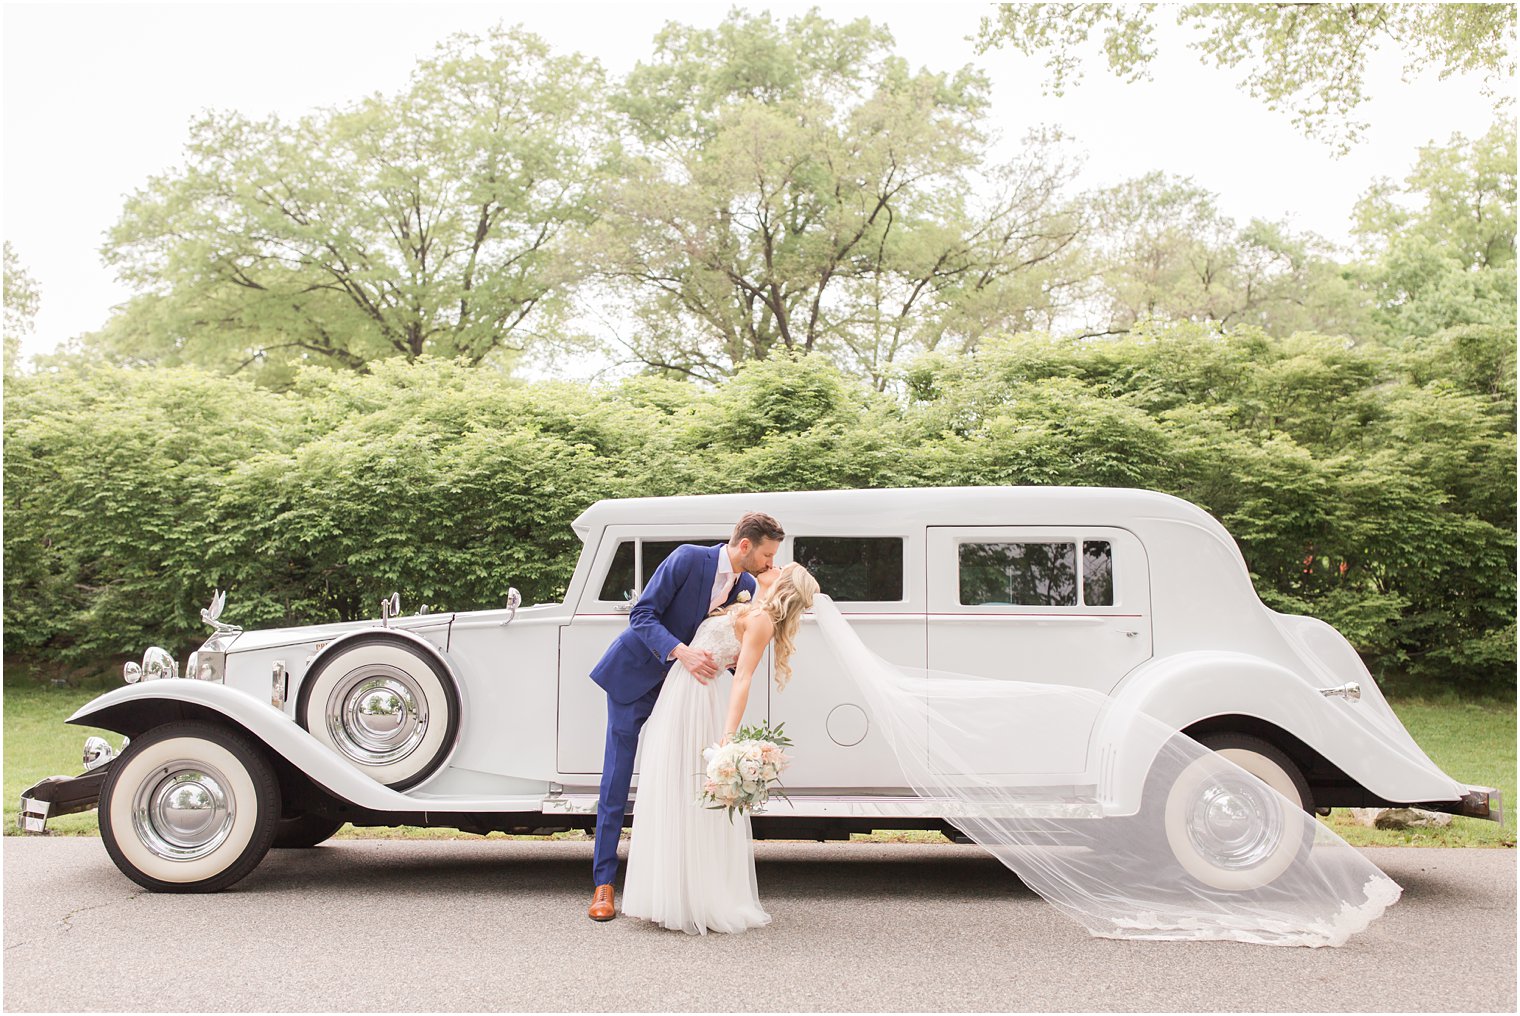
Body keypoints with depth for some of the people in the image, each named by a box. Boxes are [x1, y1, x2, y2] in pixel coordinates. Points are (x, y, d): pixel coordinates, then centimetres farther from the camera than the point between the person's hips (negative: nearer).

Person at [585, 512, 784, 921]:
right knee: (617, 779, -1)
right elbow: (642, 615, -21)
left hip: (679, 684, 5)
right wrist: (682, 652, -35)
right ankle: (604, 883, 6)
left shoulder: (747, 588, -4)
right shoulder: (688, 559, -21)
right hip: (633, 675, -5)